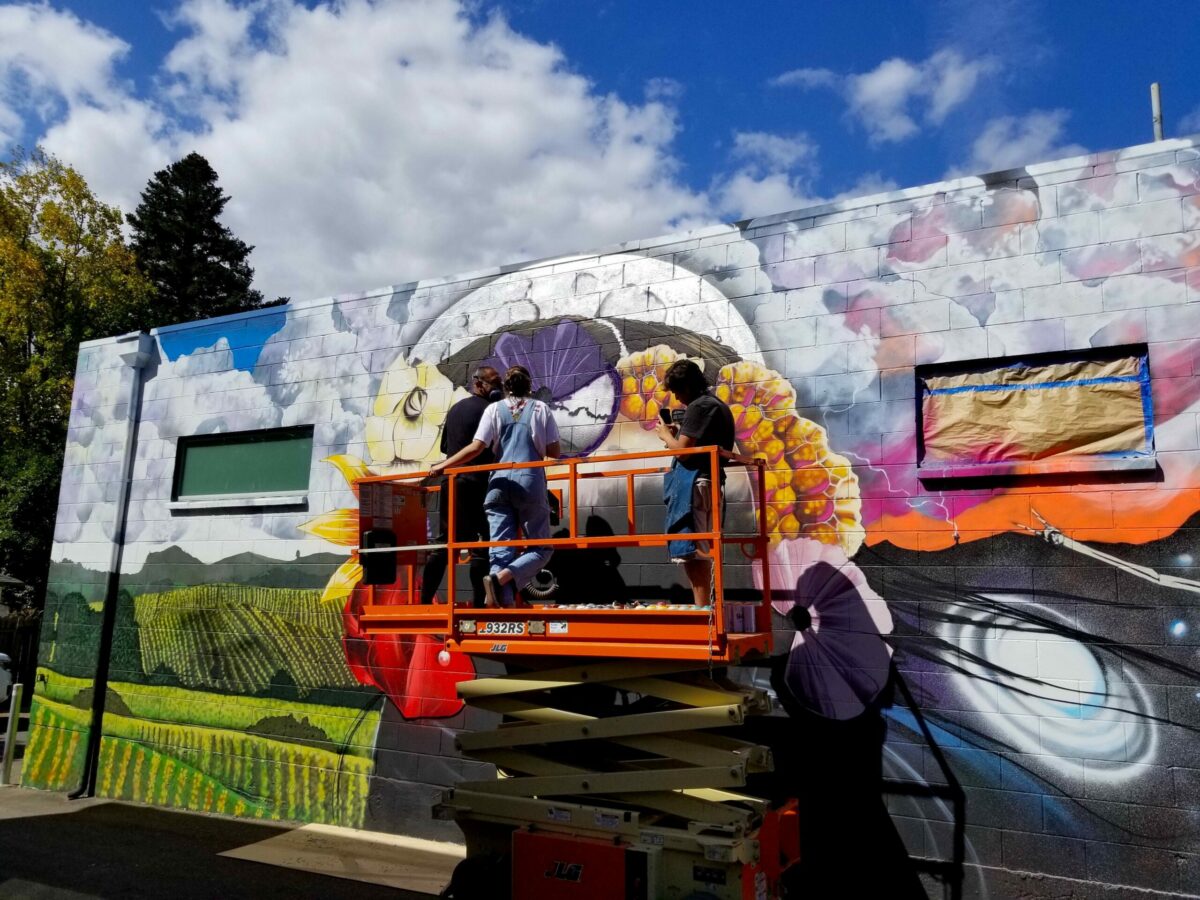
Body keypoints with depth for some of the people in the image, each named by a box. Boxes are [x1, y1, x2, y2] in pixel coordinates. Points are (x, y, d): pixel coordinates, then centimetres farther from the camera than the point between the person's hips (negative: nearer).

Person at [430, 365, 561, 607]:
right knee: (540, 548, 5)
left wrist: (442, 465, 6)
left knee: (500, 548, 0)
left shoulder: (494, 409, 9)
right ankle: (503, 577, -21)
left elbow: (476, 448, -3)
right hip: (530, 481, -2)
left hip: (500, 483, 2)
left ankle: (505, 601, -18)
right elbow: (554, 452, 4)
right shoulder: (540, 409, 8)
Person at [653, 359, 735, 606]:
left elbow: (682, 450, -15)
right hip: (710, 482, 10)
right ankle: (704, 608, 17)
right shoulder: (719, 406, 22)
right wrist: (678, 435, 18)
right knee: (700, 551, 13)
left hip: (693, 483, -10)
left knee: (691, 551, -11)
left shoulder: (698, 406, -9)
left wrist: (666, 435, 3)